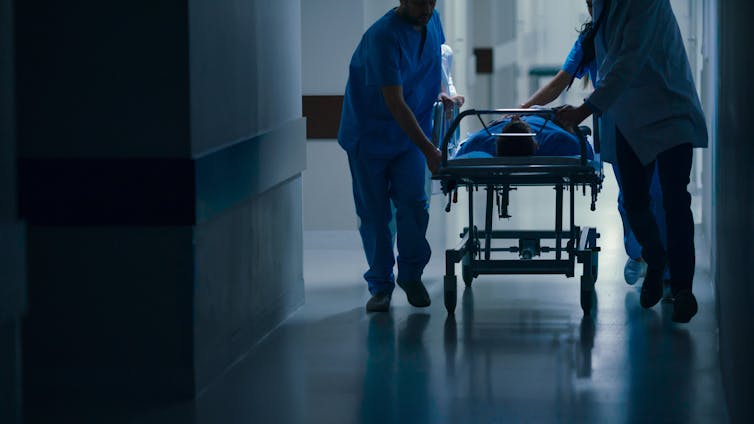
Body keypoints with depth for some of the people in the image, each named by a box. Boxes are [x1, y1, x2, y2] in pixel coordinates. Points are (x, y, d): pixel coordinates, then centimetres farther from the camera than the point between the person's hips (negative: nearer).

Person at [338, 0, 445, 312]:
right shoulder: (383, 37, -27)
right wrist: (428, 150, -31)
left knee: (413, 203, -8)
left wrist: (444, 91, 7)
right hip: (369, 136, -4)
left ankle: (411, 275, 8)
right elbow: (394, 103, -29)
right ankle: (380, 284, 13)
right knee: (374, 213, 1)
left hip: (410, 134, 5)